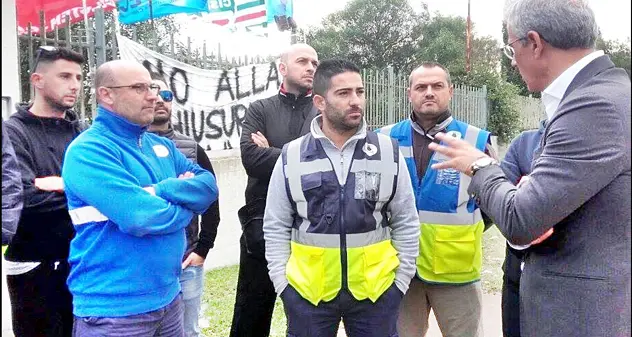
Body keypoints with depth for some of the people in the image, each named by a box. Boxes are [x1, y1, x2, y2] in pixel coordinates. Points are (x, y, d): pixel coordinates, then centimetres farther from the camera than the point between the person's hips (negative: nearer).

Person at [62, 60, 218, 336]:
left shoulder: (161, 145, 8)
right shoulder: (88, 150, -15)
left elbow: (209, 185, -1)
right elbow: (139, 217, -26)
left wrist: (162, 191, -17)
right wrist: (185, 204, -8)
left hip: (169, 297, 7)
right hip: (114, 309, -7)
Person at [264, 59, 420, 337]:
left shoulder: (389, 153, -3)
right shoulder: (291, 157, -3)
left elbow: (406, 223, 3)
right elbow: (276, 227, 3)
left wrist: (400, 281, 2)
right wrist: (282, 284, 0)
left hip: (376, 289, 1)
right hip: (306, 291, 0)